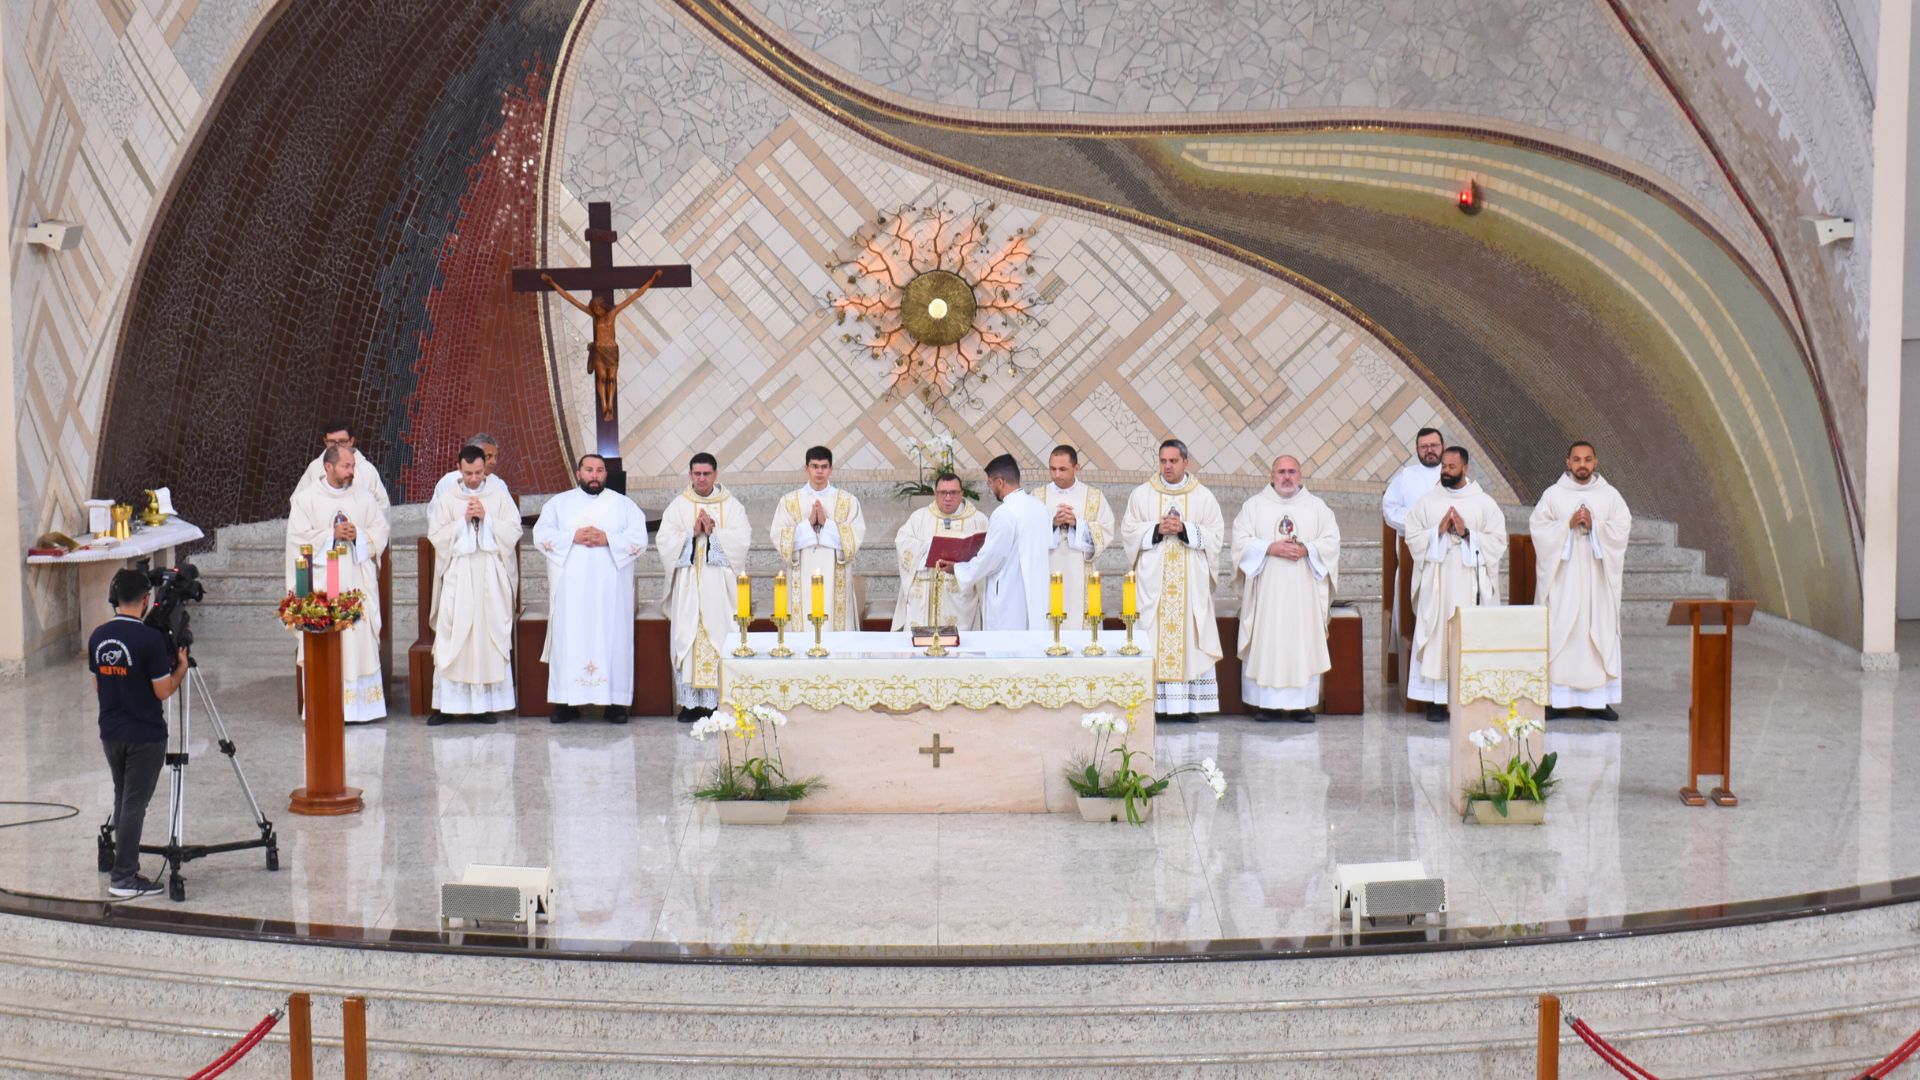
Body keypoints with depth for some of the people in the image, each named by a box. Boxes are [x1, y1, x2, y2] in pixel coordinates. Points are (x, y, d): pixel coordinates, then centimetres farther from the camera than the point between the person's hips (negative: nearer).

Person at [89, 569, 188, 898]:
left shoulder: (98, 637, 3)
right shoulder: (150, 639, -18)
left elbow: (97, 685, 11)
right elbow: (163, 690, -14)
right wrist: (181, 667, 2)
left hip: (110, 733, 7)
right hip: (144, 736, -6)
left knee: (122, 800, 17)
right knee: (134, 804, -2)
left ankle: (125, 867, 21)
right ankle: (123, 877, -1)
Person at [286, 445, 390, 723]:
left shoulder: (364, 496, 10)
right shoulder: (306, 498, 2)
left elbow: (381, 530, 8)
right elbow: (298, 538, -4)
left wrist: (358, 534, -9)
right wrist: (332, 535, -12)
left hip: (358, 581, 3)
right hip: (321, 581, -2)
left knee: (361, 638, -1)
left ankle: (359, 704, 4)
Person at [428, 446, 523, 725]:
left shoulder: (499, 496, 7)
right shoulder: (446, 499, 6)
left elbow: (514, 530, 1)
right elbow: (435, 535, 0)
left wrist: (486, 518, -11)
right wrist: (463, 520, -9)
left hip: (491, 576, 1)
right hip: (458, 575, -1)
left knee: (491, 633, -1)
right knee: (452, 636, -5)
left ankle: (485, 702, 5)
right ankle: (446, 703, -1)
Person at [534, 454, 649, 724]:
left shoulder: (623, 504, 12)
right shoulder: (559, 503, 14)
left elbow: (639, 538, 1)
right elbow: (541, 534, 2)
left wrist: (608, 539, -13)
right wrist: (573, 537, -12)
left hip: (610, 589, 0)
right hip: (570, 588, 0)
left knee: (612, 639, -4)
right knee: (569, 639, -4)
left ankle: (615, 703, -1)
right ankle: (568, 703, -1)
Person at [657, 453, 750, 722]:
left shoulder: (732, 505, 7)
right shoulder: (678, 506, 8)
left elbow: (743, 539, -4)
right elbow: (665, 541, 0)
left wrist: (713, 531, -13)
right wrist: (692, 533, -12)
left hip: (720, 584, -1)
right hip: (688, 585, 1)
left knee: (721, 637, -4)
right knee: (688, 638, -2)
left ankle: (722, 700, 1)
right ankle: (691, 702, 2)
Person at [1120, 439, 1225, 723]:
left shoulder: (1204, 497, 7)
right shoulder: (1141, 494, 8)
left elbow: (1216, 534, 1)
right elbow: (1128, 531, 3)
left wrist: (1184, 529, -12)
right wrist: (1157, 529, -12)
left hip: (1191, 582, 0)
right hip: (1152, 580, 0)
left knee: (1189, 636, -3)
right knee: (1151, 637, -5)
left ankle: (1187, 704, -1)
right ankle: (1152, 703, -4)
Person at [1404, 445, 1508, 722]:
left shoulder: (1485, 503, 6)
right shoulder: (1427, 502, 8)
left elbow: (1498, 541, 1)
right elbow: (1412, 539, 3)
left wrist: (1467, 533, -11)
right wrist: (1438, 531, -11)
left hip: (1470, 582, -1)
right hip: (1436, 582, 1)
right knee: (1436, 637, -2)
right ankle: (1436, 699, 0)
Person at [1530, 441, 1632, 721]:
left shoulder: (1610, 495, 8)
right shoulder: (1553, 494, 4)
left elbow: (1622, 527, 1)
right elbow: (1538, 527, -2)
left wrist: (1594, 525, -13)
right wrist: (1568, 524, -14)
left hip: (1597, 575, 1)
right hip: (1562, 575, -1)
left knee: (1600, 631, 0)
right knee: (1560, 631, -5)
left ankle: (1597, 699, 5)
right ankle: (1559, 699, -2)